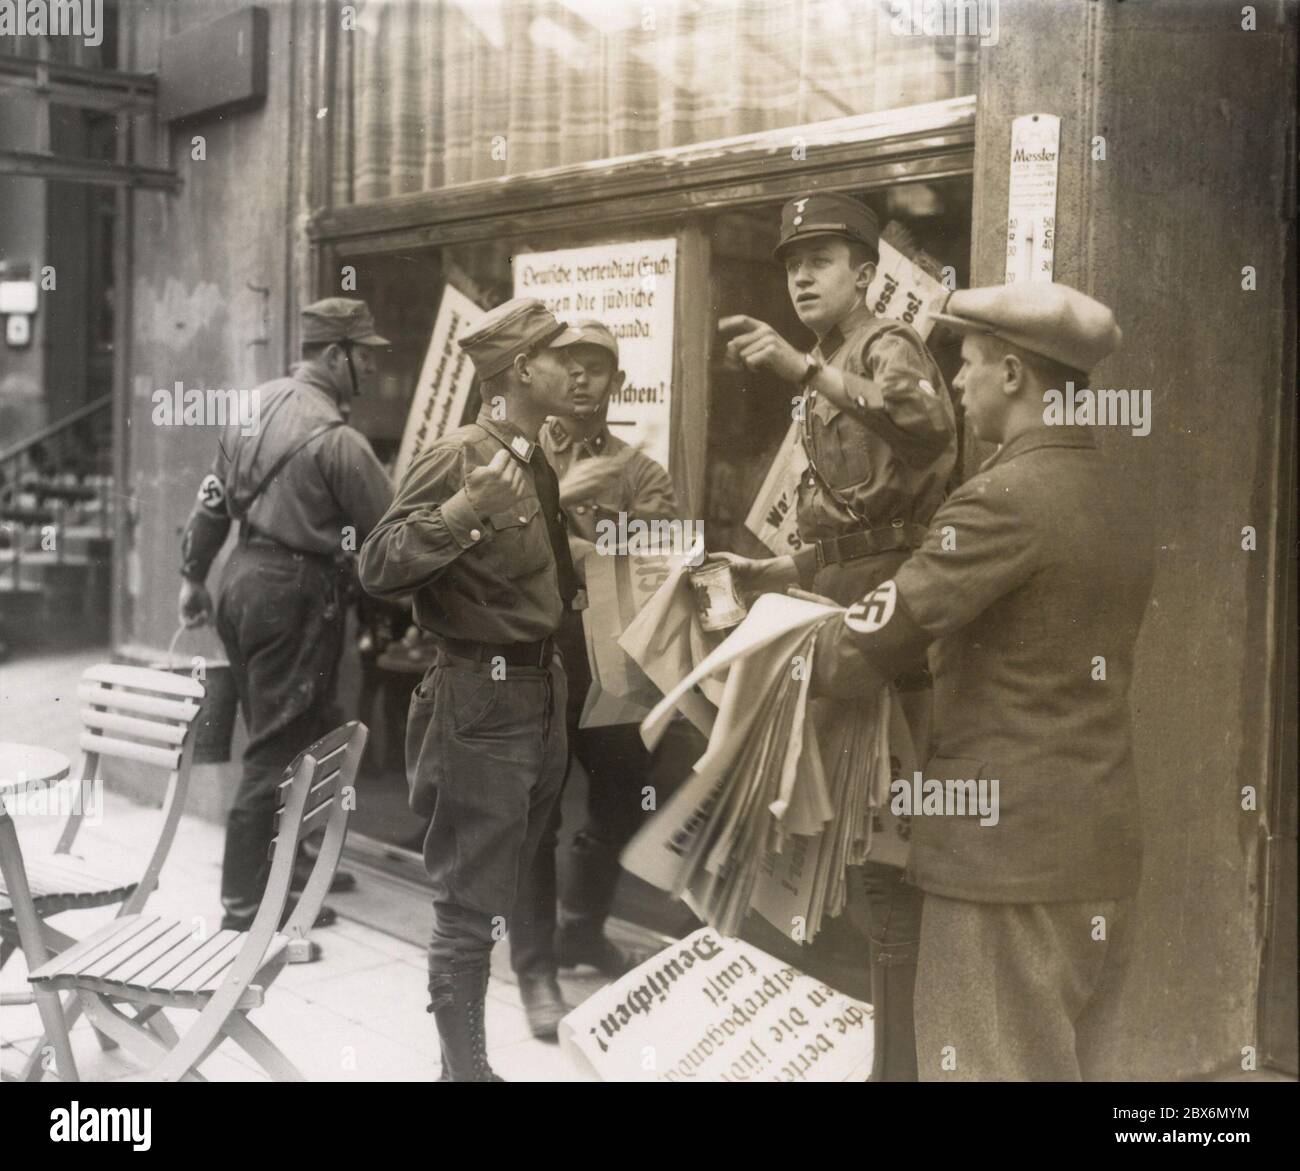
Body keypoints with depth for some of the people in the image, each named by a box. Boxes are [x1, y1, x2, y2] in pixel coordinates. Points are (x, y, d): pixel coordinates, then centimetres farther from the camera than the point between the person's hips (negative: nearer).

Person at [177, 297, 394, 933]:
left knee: (278, 735, 20)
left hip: (244, 578, 9)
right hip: (295, 592, -9)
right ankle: (246, 901, 5)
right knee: (278, 750, -1)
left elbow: (212, 496, 15)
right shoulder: (335, 438, -17)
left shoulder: (255, 404, 7)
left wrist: (193, 576, 24)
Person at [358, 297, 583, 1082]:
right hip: (482, 702, -9)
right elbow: (379, 569, -21)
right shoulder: (457, 458, -14)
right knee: (472, 903, -3)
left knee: (505, 892, 17)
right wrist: (461, 511, -31)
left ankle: (467, 1053, 30)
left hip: (543, 694, 9)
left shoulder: (540, 464, 12)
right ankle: (466, 1065, 6)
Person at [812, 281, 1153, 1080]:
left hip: (1009, 847, -8)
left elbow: (882, 634, -14)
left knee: (998, 1065, 2)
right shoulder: (1117, 503, 11)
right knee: (1063, 1064, 17)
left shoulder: (1005, 498, -16)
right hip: (1102, 844, 8)